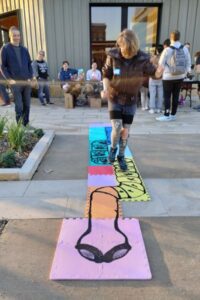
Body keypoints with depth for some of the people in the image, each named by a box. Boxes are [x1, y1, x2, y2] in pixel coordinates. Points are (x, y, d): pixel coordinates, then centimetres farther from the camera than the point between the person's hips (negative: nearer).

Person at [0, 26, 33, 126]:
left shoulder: (24, 49, 13)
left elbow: (29, 64, 15)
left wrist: (30, 77, 2)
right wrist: (9, 79, -11)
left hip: (26, 82, 4)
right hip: (15, 82, -4)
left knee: (27, 105, 7)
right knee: (19, 106, -4)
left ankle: (26, 124, 20)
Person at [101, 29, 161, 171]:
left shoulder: (143, 59, -17)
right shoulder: (113, 56, -17)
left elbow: (154, 73, -5)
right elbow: (106, 75, -5)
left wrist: (159, 71, -29)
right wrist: (105, 89, -24)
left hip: (131, 101, 1)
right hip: (115, 98, -1)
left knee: (125, 131, 5)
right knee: (116, 128, -11)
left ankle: (121, 156, 27)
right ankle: (113, 148, 22)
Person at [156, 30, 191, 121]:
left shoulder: (167, 50, -12)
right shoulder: (185, 49, 0)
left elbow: (161, 64, -6)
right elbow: (188, 62, 5)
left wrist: (160, 70, 13)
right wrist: (185, 73, 17)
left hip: (168, 77, -4)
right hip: (180, 76, 5)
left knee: (167, 96, 3)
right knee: (176, 95, 11)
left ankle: (166, 115, 3)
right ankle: (173, 115, 17)